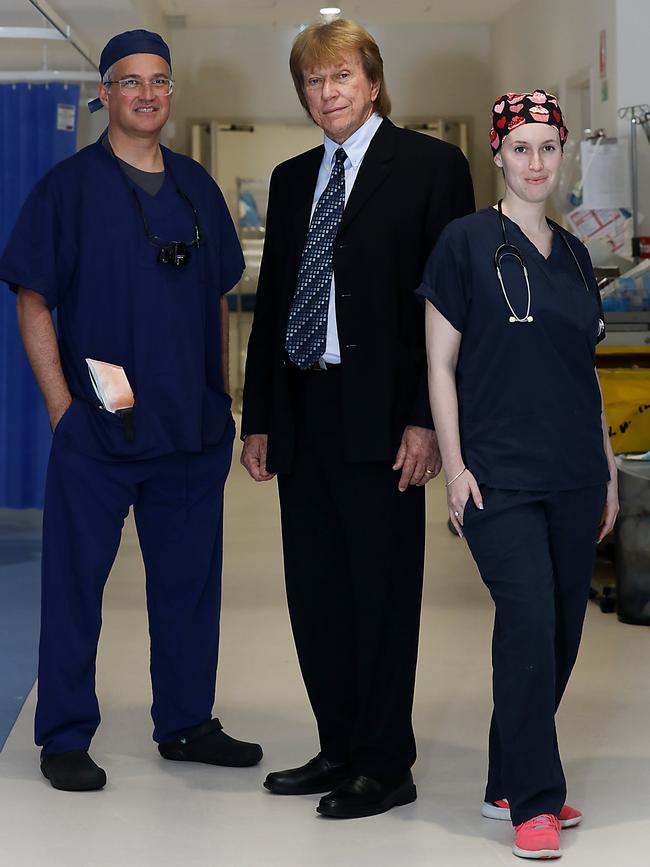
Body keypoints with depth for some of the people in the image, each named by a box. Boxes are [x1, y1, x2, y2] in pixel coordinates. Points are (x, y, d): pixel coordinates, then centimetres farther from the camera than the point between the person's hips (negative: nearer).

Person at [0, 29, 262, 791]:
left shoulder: (196, 188, 12)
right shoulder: (69, 186, -2)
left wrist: (220, 397, 12)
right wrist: (63, 407, -11)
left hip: (192, 429, 5)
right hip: (98, 430, -5)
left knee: (190, 580, 11)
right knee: (75, 581, 0)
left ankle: (187, 723, 24)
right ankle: (64, 739, 10)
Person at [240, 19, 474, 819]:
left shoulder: (430, 166, -2)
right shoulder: (291, 180, 16)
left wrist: (427, 420, -14)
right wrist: (257, 418, 12)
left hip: (379, 415, -6)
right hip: (302, 413, 6)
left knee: (382, 594, 0)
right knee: (315, 594, 10)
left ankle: (385, 766, 9)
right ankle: (340, 749, 22)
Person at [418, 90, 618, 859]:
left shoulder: (573, 253, 14)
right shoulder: (466, 242, -2)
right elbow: (440, 364, -3)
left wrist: (608, 469, 17)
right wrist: (454, 465, -10)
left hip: (572, 476, 6)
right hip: (499, 473, -6)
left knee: (561, 632, 7)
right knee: (530, 619, -15)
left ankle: (508, 785, 20)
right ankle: (535, 802, -6)